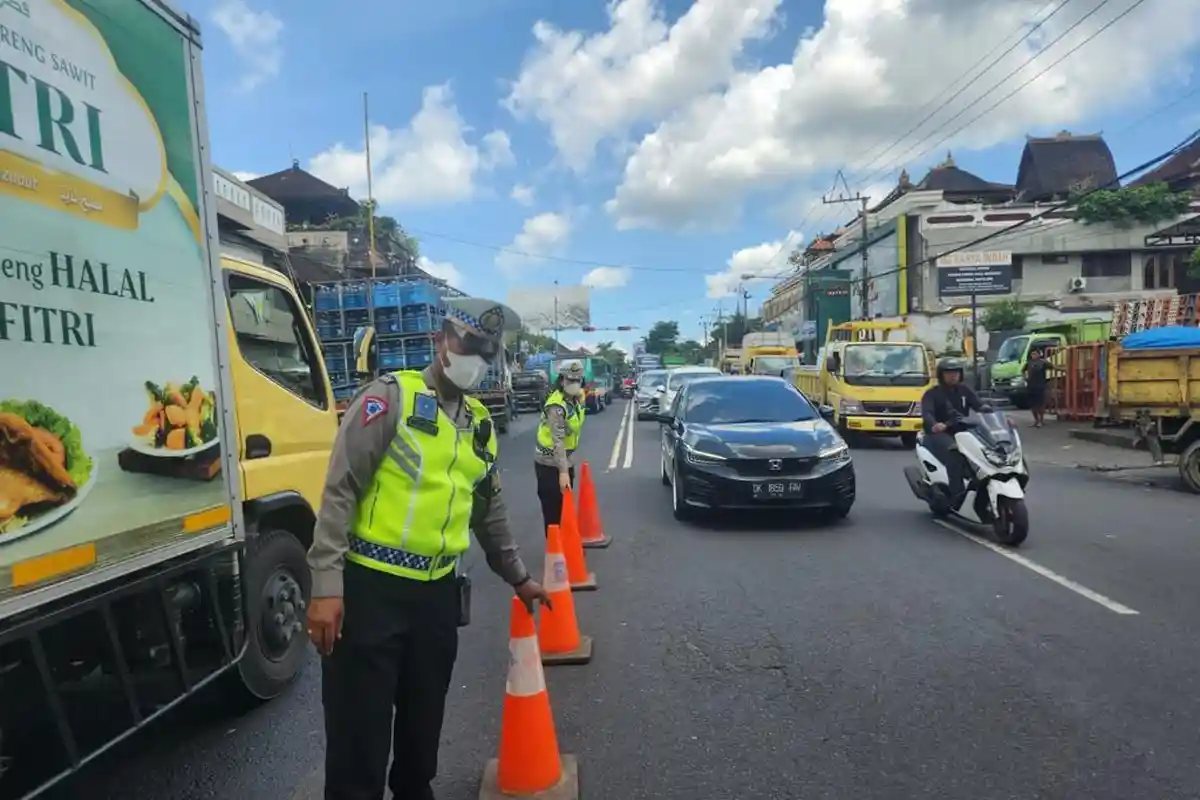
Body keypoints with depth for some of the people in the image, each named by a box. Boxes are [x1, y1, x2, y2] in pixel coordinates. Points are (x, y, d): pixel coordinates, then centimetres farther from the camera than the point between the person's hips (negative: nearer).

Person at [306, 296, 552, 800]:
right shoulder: (390, 396, -8)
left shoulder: (481, 424, 12)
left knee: (424, 722, 20)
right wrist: (327, 585, -18)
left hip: (438, 592, 6)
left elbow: (489, 510, 22)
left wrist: (517, 576, 26)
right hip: (370, 588, -6)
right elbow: (339, 489, -13)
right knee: (360, 734, 3)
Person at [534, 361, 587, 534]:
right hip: (549, 463, -9)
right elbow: (558, 441, -31)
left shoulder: (577, 398, 2)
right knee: (553, 510, -4)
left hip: (564, 459, 9)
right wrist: (563, 472, -37)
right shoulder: (557, 406, -25)